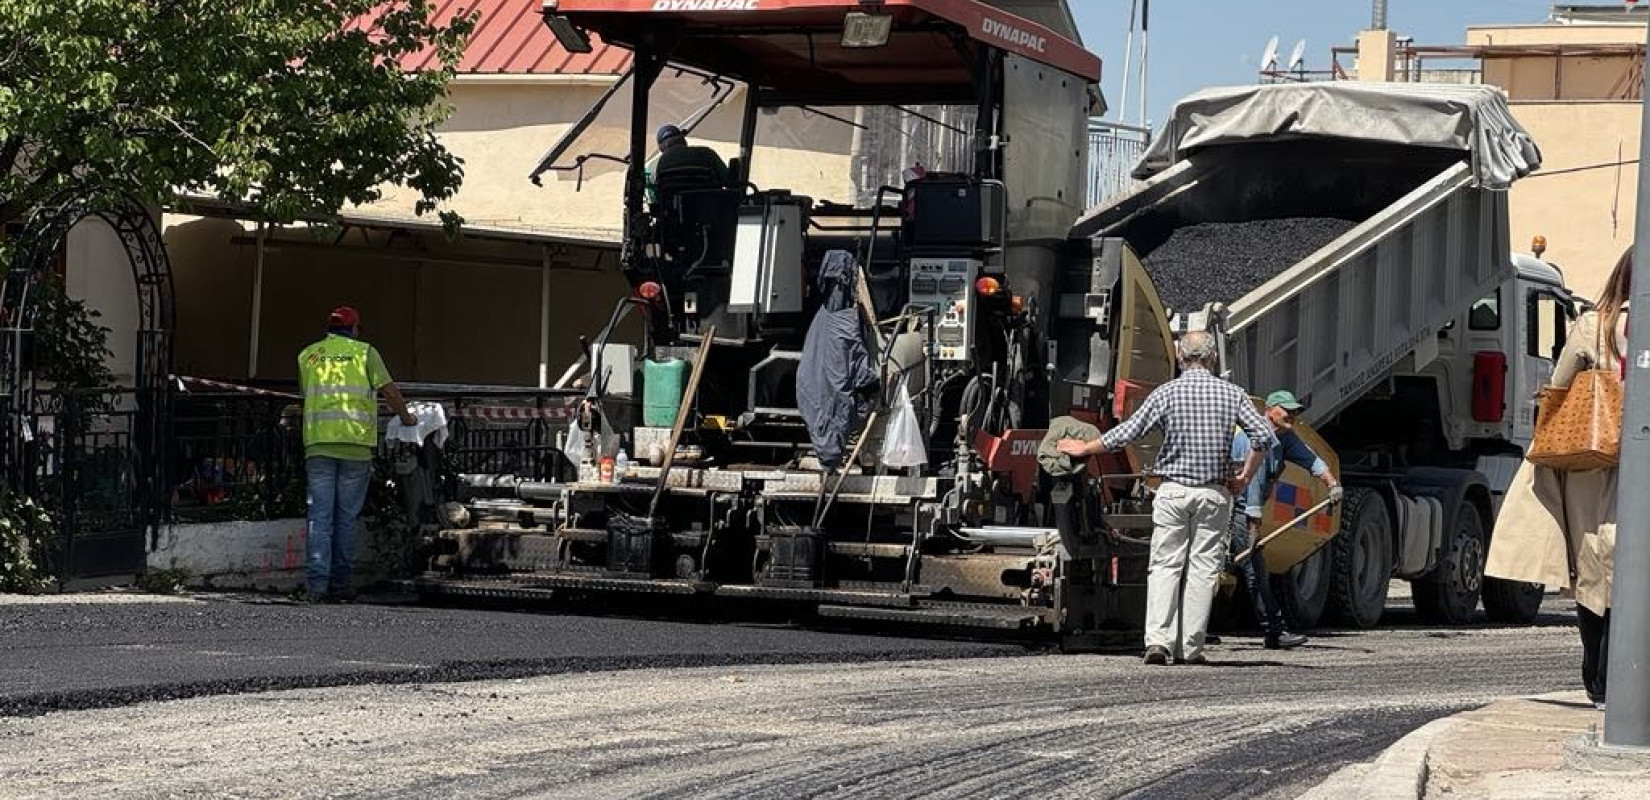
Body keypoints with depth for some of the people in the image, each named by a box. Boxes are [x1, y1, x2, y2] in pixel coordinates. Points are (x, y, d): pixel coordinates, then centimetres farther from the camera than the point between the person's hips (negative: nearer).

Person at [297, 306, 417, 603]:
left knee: (320, 516, 0)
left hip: (318, 442, 2)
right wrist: (406, 417, 20)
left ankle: (318, 584, -9)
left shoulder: (308, 355, 15)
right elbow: (390, 391, 4)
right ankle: (339, 584, 8)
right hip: (356, 444, -2)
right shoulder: (365, 352, 7)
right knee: (346, 517, 6)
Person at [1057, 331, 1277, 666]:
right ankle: (1190, 647, 3)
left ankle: (1158, 639, -10)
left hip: (1173, 491, -1)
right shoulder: (1231, 393, 1)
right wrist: (1245, 477, 7)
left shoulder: (1166, 393, -2)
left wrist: (1084, 449, 13)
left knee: (1165, 565, 4)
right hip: (1214, 493, 1)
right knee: (1203, 568, 4)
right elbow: (1263, 436, -5)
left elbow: (1125, 434, 0)